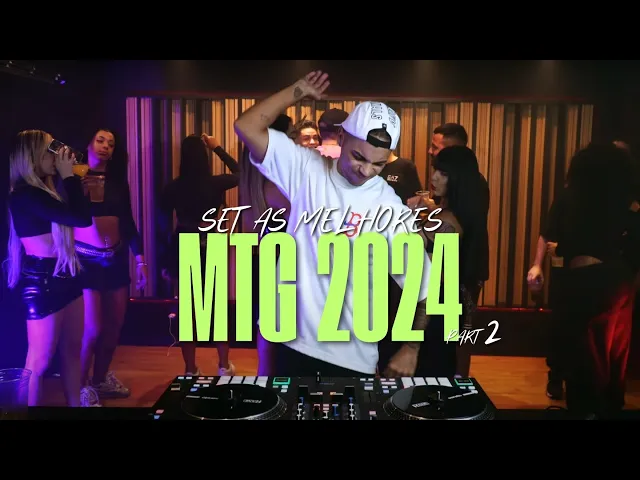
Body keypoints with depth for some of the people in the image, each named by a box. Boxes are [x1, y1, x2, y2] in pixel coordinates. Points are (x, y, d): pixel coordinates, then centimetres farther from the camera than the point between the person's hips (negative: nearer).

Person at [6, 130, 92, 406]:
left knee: (72, 350, 17)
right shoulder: (24, 195, -18)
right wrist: (68, 176, -14)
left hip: (65, 277, 10)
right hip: (42, 281, -10)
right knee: (39, 362, 2)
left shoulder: (43, 190, 12)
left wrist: (68, 178, 10)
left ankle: (76, 405, 29)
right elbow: (83, 218, -24)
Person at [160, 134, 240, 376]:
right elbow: (239, 173, 10)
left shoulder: (172, 187, -5)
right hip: (211, 249, -1)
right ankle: (224, 366, 21)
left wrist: (166, 262, 8)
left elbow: (164, 225, -1)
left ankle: (191, 370, 19)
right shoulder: (215, 183, -10)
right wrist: (218, 148, 13)